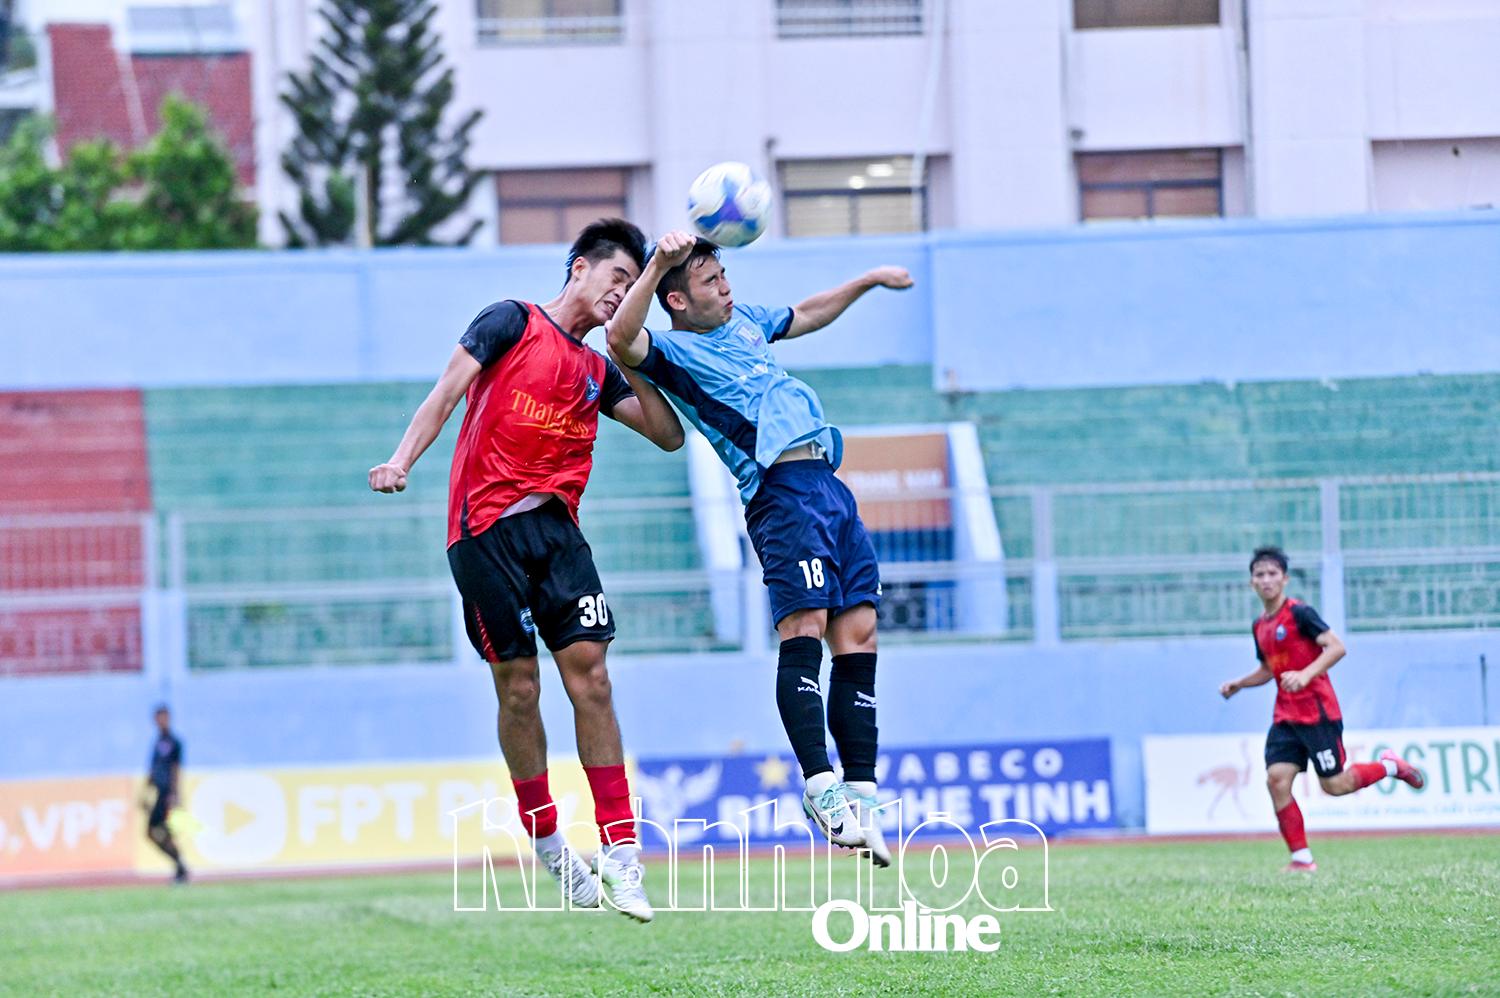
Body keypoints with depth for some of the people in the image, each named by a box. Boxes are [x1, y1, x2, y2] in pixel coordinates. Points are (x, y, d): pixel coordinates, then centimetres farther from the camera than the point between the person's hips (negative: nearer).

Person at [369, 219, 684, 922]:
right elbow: (446, 393, -2)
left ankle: (620, 853, -8)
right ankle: (549, 847, 10)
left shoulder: (597, 371, 20)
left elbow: (667, 435, 21)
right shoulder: (512, 323, 5)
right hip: (487, 531, -5)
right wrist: (402, 461, -18)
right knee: (519, 687, -3)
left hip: (556, 527, 5)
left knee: (589, 677, -7)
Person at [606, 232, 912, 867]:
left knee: (857, 636, 1)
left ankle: (859, 792, 1)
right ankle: (820, 786, -22)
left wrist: (868, 282, 46)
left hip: (829, 483, 8)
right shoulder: (673, 350, -2)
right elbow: (622, 339, -24)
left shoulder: (741, 320, 24)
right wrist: (657, 265, -32)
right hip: (783, 490, -8)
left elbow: (805, 317, 44)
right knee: (804, 631, -20)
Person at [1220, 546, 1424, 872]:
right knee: (1277, 779, -9)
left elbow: (1336, 647, -18)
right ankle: (1301, 858, -5)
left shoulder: (1299, 613, -11)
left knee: (1334, 785, -3)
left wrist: (1306, 674, -31)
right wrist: (1238, 684, 12)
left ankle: (1391, 766, 23)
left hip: (1317, 712, -7)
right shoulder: (1260, 626, 13)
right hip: (1285, 717, 7)